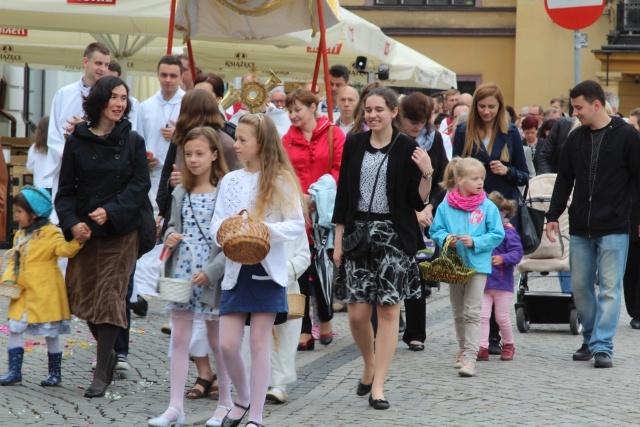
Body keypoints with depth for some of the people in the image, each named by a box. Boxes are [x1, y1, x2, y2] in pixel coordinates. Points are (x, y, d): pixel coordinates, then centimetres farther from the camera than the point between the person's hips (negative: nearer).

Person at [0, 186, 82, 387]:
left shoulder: (50, 233, -10)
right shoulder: (20, 235, 11)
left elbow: (65, 249, -22)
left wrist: (77, 240, -40)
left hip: (45, 294, -7)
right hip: (23, 294, 7)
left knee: (50, 333, 4)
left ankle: (55, 373, 16)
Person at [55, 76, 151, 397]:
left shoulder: (132, 141, 1)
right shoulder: (77, 141, 2)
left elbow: (140, 185, -4)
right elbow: (65, 189, 2)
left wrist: (111, 211, -17)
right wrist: (72, 222, -13)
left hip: (120, 232, -2)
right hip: (84, 232, 2)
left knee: (109, 298, -6)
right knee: (83, 297, 5)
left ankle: (102, 374, 0)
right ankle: (108, 353, 30)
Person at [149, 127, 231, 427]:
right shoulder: (181, 193, 10)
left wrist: (211, 272, -17)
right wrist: (170, 237, -6)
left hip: (212, 277, -5)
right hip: (181, 275, 5)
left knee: (217, 340, 6)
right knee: (179, 339, 3)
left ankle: (226, 403, 20)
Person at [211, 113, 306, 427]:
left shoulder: (280, 181, -4)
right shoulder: (230, 180, 8)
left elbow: (297, 225, -7)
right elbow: (216, 226, 8)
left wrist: (267, 229, -22)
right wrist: (225, 229, -14)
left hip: (267, 270, -4)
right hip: (236, 269, 4)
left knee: (259, 343, 0)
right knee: (227, 344, 0)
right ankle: (242, 399, 25)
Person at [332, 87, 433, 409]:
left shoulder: (406, 149, -2)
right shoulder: (354, 144, 6)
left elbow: (418, 202, -2)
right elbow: (343, 194, 9)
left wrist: (427, 174, -19)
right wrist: (339, 240, 7)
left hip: (394, 234, -2)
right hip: (359, 231, 2)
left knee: (388, 309, -2)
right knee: (358, 312, -1)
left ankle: (378, 386, 4)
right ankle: (369, 365, 27)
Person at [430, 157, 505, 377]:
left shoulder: (488, 207, -4)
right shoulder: (446, 206, 0)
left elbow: (497, 235, -4)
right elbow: (435, 230, 5)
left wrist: (474, 242, -16)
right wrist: (445, 238, -15)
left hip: (477, 265, -3)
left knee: (472, 313, -10)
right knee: (458, 313, 16)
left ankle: (470, 357, -13)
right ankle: (463, 349, 33)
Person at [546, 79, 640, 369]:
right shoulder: (576, 139, 9)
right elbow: (564, 180, 16)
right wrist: (553, 215, 11)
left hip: (613, 229, -5)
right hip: (580, 230, 5)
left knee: (609, 288, -5)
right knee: (580, 286, 7)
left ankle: (603, 346, -5)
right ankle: (590, 340, 19)